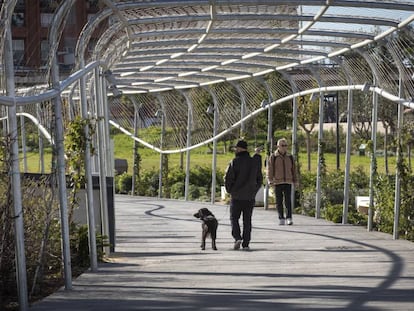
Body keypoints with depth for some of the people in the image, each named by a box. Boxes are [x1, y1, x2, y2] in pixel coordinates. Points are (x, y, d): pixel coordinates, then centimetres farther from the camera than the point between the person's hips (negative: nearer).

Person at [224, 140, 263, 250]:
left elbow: (228, 178, -12)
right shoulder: (254, 162, 4)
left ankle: (237, 238, -10)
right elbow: (259, 179, 10)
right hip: (250, 196, 3)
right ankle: (246, 244, 5)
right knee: (247, 220, 8)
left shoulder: (235, 162, -10)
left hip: (237, 196, -3)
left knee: (234, 218, 9)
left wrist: (229, 190, 5)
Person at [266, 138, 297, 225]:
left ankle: (289, 218, -6)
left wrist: (295, 181, 12)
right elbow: (269, 170, 0)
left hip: (288, 182, 1)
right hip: (277, 182, -1)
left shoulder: (290, 157, 10)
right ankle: (281, 218, 10)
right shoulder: (273, 157, 1)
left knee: (288, 201, -8)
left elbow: (293, 170, 15)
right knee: (279, 201, 3)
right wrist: (270, 181, -8)